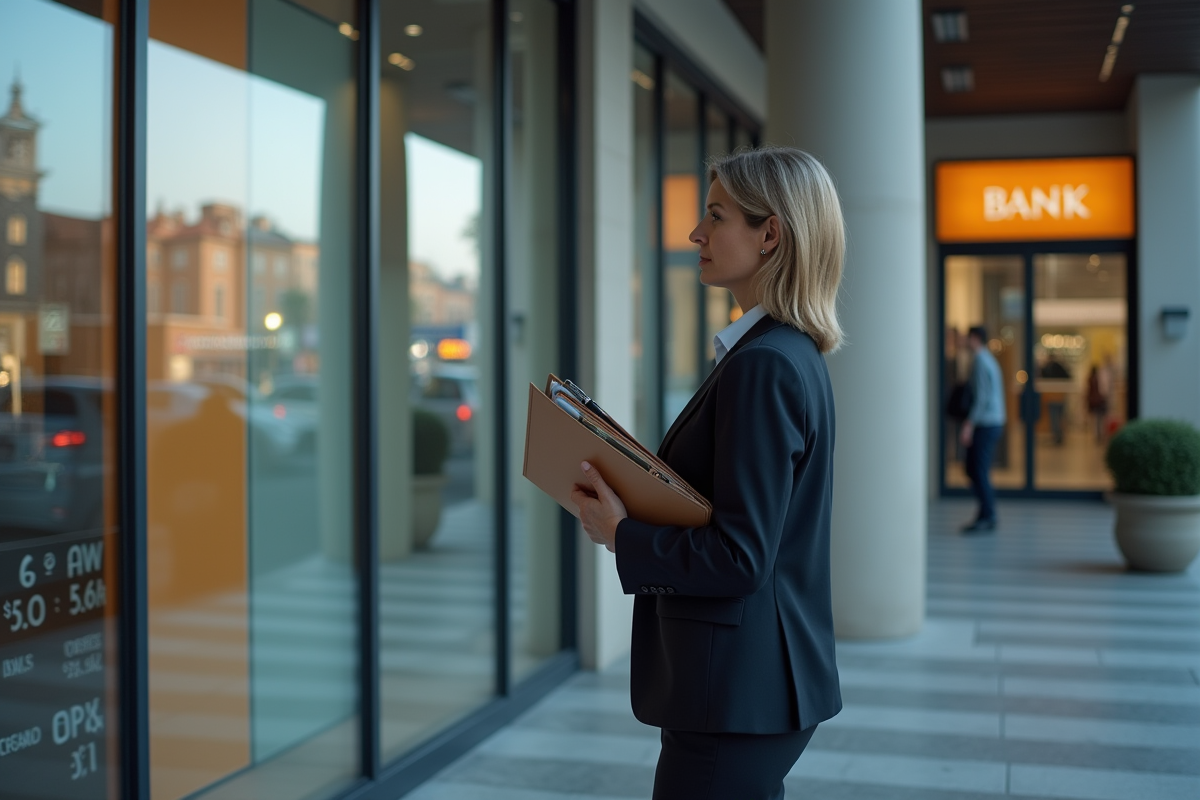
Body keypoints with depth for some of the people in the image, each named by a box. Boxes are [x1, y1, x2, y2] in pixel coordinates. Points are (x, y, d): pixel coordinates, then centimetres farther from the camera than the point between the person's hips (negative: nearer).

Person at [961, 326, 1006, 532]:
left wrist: (969, 425, -21)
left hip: (986, 424, -10)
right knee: (973, 469, 12)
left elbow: (981, 397, -19)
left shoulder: (980, 361, -12)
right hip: (995, 422, 10)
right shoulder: (990, 360, 18)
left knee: (979, 471, -8)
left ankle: (986, 518, -6)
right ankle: (987, 516, 13)